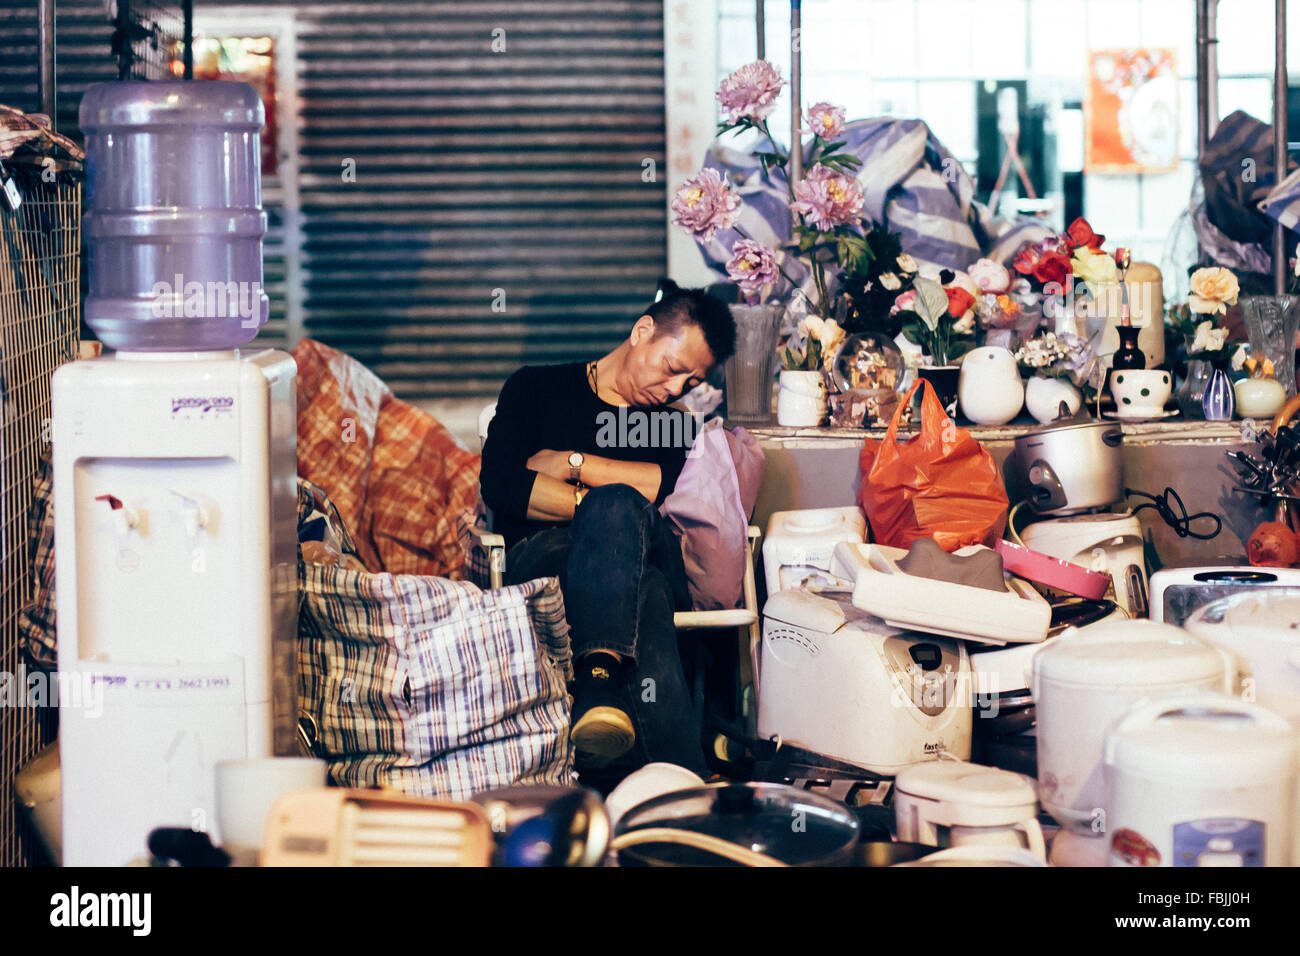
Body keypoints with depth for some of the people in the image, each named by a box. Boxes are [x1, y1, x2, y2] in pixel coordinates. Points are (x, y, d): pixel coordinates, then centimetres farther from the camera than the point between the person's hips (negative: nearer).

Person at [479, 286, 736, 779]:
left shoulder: (676, 427, 29)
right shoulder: (537, 389, 21)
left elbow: (670, 489, 4)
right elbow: (500, 484, 1)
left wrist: (571, 464, 2)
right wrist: (604, 507, -4)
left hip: (650, 567, 2)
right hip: (537, 556, -2)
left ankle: (599, 675, -63)